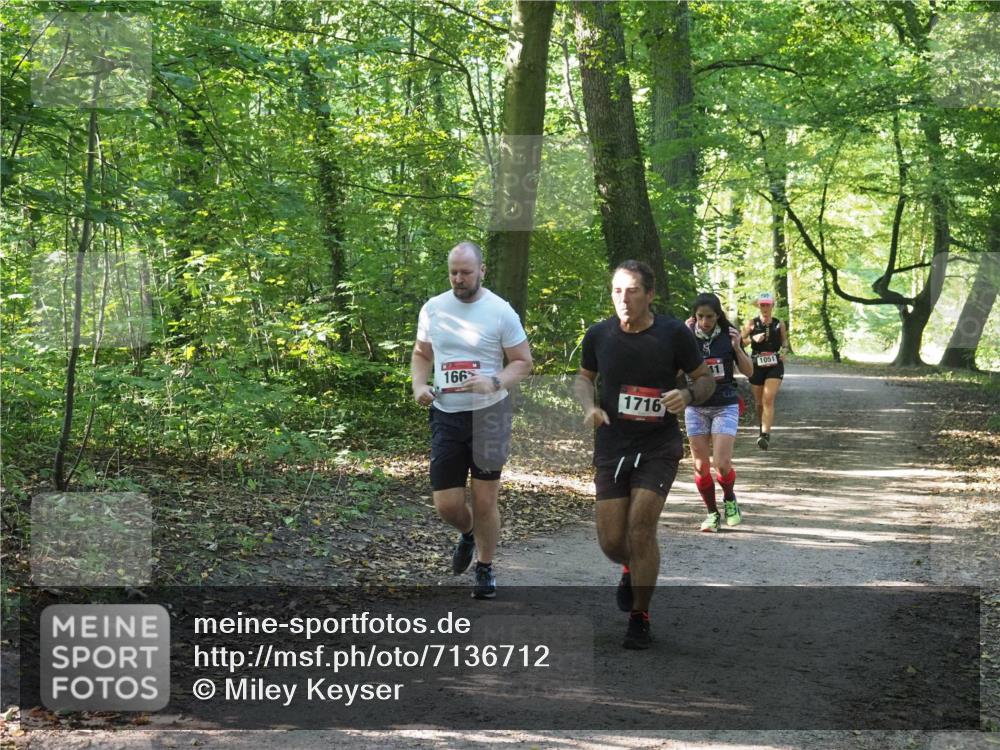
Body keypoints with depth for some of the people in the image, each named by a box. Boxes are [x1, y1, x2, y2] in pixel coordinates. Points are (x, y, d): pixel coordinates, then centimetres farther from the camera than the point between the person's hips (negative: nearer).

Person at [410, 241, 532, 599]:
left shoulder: (500, 311, -6)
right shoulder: (433, 308, 4)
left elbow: (523, 362, -2)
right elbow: (421, 354, 17)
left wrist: (495, 383, -20)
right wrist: (419, 385, -2)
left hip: (489, 413, -3)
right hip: (446, 414, 3)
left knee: (485, 500, 1)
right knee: (446, 504, 3)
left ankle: (485, 568, 21)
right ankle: (469, 534, 37)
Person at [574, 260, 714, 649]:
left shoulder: (674, 333, -9)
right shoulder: (599, 335, -2)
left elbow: (705, 378, 3)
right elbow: (584, 377, 15)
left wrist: (688, 395, -19)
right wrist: (589, 406, -6)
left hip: (659, 446, -2)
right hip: (612, 447, 3)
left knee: (640, 526, -16)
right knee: (611, 541, 0)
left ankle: (640, 617, 1)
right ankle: (632, 570, 39)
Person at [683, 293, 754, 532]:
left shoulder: (728, 335, -4)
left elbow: (749, 372, 1)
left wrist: (737, 348, -15)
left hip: (725, 406, -1)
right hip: (696, 407, 1)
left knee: (722, 463, -12)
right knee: (700, 466, 4)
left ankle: (730, 500, 18)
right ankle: (712, 513, 21)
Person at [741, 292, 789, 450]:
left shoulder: (779, 324, 3)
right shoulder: (751, 324, 1)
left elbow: (785, 342, 17)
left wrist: (784, 351, -4)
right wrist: (753, 338, -16)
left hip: (775, 366, -1)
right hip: (757, 365, 1)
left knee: (768, 400, -17)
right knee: (759, 402, 11)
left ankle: (765, 435, -24)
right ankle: (762, 427, 38)